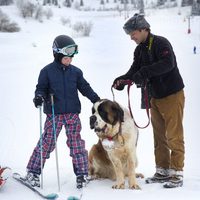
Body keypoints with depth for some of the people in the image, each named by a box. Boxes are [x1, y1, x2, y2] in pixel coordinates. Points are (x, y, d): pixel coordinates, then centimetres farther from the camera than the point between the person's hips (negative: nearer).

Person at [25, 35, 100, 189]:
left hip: (73, 113, 2)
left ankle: (81, 173, 8)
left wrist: (97, 100, 3)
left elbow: (85, 88, 12)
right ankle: (33, 172, 8)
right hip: (54, 114, -2)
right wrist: (39, 96, -18)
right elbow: (41, 88, 3)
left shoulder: (75, 72, 8)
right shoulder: (47, 71, 0)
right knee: (47, 142, -2)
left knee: (76, 143, 1)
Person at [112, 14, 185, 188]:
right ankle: (162, 171, 21)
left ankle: (176, 174, 1)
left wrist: (145, 72, -36)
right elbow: (134, 70, 3)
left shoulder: (161, 43, -16)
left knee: (174, 136, -4)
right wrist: (123, 79, -17)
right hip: (155, 97, 8)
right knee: (159, 136, 12)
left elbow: (168, 63, -31)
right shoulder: (140, 49, 9)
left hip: (172, 95, -8)